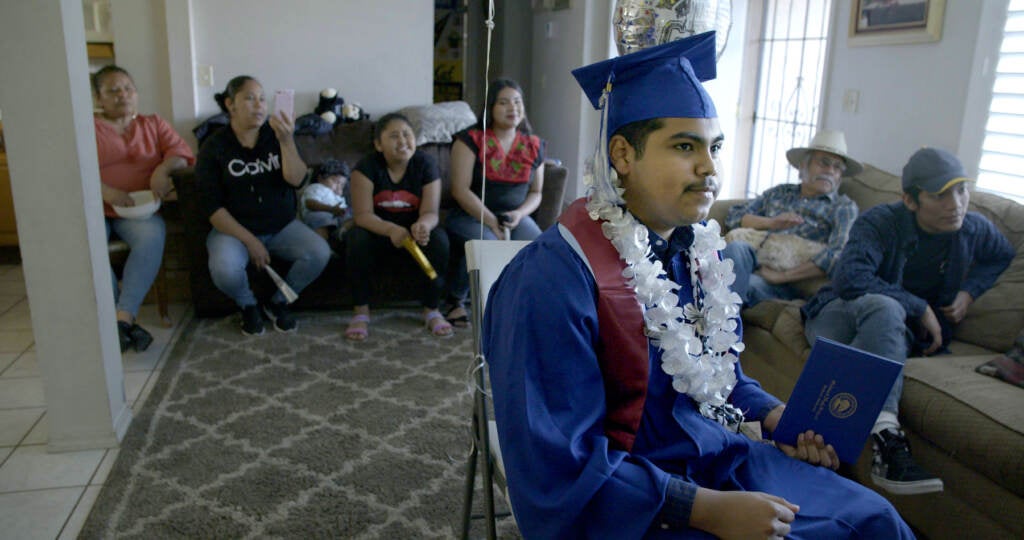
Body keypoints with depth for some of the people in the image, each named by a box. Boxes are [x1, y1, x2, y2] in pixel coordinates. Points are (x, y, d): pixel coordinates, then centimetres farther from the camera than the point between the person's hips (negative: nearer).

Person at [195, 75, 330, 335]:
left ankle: (278, 302, 4)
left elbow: (296, 180, -15)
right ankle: (248, 305, 5)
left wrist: (287, 141, -30)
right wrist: (250, 241, -18)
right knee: (224, 270, -33)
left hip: (282, 226, 2)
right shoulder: (214, 147, -5)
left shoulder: (276, 136, 0)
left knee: (320, 253, -24)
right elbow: (213, 208, -9)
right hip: (234, 229, -2)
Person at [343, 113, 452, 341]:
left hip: (415, 236, 1)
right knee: (357, 237, -32)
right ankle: (361, 312, -18)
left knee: (439, 237, -28)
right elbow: (362, 214, -21)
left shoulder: (426, 165, -9)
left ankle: (432, 310, -11)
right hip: (377, 232, -1)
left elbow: (430, 212, -16)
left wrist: (423, 225, -43)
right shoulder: (367, 166, -13)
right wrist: (391, 229, -42)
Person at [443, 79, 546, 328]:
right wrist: (492, 221, -17)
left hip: (515, 217, 4)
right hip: (470, 215, -3)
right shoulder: (471, 140, -3)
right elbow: (460, 190, -10)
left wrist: (519, 214, -7)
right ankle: (455, 301, -8)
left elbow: (536, 192, 15)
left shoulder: (533, 146, 11)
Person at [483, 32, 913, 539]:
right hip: (620, 498, -7)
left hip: (710, 455, 7)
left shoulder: (696, 245, -2)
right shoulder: (556, 278, -25)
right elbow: (563, 465, -24)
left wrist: (772, 415, -2)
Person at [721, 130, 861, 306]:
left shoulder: (844, 207, 15)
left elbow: (838, 254, -5)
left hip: (791, 285, -3)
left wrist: (782, 276, -15)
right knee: (736, 247, -33)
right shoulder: (779, 192, 28)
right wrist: (770, 222, -1)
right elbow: (734, 216, 19)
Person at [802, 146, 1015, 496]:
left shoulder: (974, 230, 2)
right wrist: (919, 307, -24)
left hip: (901, 331, 6)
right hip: (840, 314, -5)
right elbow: (849, 279, -31)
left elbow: (1003, 255, 26)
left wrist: (969, 290, 8)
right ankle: (885, 431, -52)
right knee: (883, 307, -39)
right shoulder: (881, 222, -16)